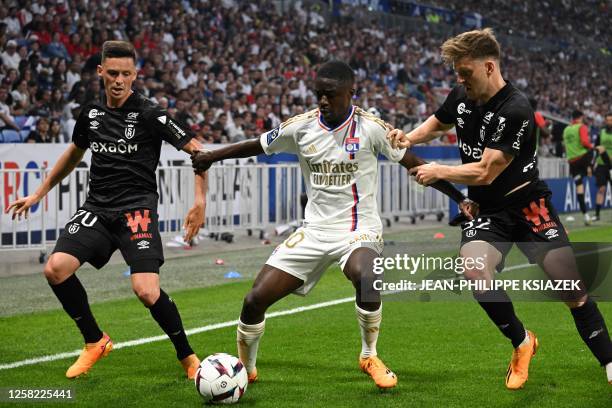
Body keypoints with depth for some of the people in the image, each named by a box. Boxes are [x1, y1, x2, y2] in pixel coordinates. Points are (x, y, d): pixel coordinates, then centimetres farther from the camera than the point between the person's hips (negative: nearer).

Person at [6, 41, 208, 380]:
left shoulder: (149, 114, -7)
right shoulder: (91, 112, 9)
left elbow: (197, 151, -6)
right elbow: (74, 154, 28)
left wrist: (199, 203, -15)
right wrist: (38, 194, 31)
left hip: (137, 208, -5)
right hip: (97, 206, 5)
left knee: (147, 291, -21)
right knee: (56, 269, -15)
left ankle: (187, 357, 4)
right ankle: (95, 342, 8)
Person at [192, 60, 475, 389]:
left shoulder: (370, 128, -9)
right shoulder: (301, 127, -1)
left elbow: (413, 164, -3)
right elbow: (257, 146, 15)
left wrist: (459, 198, -6)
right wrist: (211, 156, 14)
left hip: (359, 229, -3)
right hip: (314, 230, 4)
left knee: (366, 278, -38)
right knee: (255, 299, -7)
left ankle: (370, 357, -11)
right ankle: (245, 369, 21)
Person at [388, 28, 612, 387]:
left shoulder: (515, 111, -22)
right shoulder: (460, 97, 0)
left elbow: (485, 172, -22)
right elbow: (438, 121, 23)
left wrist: (437, 172, -12)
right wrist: (409, 138, 4)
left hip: (527, 205, -5)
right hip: (485, 210, 5)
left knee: (573, 290, -10)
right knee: (475, 272, -24)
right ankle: (522, 343, 0)